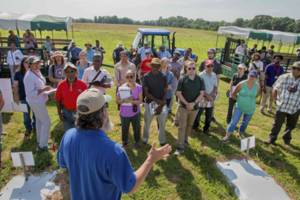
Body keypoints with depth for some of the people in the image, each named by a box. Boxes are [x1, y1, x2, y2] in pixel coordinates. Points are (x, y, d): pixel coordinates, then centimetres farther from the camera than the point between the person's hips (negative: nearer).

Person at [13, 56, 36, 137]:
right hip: (24, 98, 0)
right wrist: (16, 97, -6)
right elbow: (15, 86, 0)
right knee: (26, 115, 12)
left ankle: (35, 127, 35)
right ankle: (28, 129, 32)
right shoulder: (18, 74, -4)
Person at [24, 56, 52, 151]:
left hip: (39, 101, 10)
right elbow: (30, 93, -28)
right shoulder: (29, 77, -26)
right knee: (46, 122, -3)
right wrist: (43, 89, -29)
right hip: (36, 102, -10)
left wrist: (45, 88, 0)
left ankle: (39, 141, 38)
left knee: (39, 120, 21)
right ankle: (42, 145, 9)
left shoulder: (37, 71, 3)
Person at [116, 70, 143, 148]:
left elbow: (140, 100, -12)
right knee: (124, 129, 17)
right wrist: (124, 100, -26)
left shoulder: (139, 87, -11)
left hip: (135, 113, 0)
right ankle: (124, 142, 42)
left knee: (137, 128, 17)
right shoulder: (121, 88, -11)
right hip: (124, 113, 0)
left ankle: (136, 142, 42)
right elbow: (117, 101, -5)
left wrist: (132, 101, -29)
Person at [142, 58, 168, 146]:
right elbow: (146, 92, -11)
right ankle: (145, 140, 34)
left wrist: (161, 105, -13)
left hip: (161, 104, 1)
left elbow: (165, 92, -3)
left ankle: (162, 141, 30)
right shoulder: (146, 77, -8)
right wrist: (157, 100, -20)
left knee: (162, 124, 11)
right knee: (147, 123, 14)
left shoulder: (163, 77, -3)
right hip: (150, 103, -1)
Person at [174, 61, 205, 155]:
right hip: (183, 106, -3)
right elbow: (178, 93, -9)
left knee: (190, 125, 18)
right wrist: (186, 103, -16)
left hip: (195, 107, 3)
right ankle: (180, 147, 3)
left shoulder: (200, 80, -3)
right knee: (182, 126, -2)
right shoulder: (182, 80, -10)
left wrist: (194, 103, -16)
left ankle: (185, 140, 38)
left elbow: (202, 93, -4)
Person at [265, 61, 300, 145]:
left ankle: (287, 138, 40)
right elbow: (275, 89, 6)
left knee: (291, 125, 18)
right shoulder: (283, 77, -4)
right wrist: (275, 99, 4)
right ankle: (272, 138, 25)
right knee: (277, 124, 9)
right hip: (281, 106, -1)